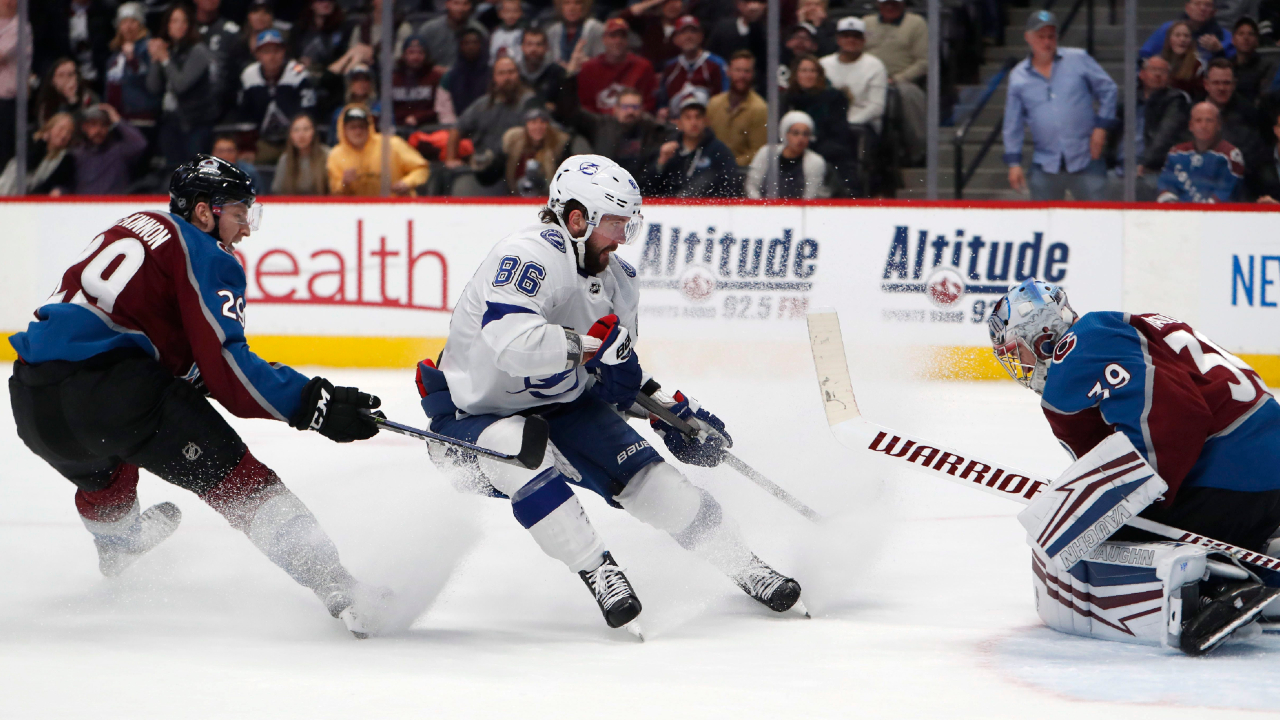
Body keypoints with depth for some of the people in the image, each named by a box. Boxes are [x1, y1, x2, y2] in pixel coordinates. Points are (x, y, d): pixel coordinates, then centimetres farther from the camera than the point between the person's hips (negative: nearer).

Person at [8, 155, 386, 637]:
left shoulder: (136, 228, 27)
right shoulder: (206, 258, 2)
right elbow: (225, 368, -10)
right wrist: (312, 403, -8)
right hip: (104, 378, -8)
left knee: (101, 472, 39)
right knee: (237, 478, -8)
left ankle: (118, 545, 68)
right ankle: (333, 587, -19)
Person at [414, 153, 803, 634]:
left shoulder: (618, 282, 2)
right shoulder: (530, 256, -27)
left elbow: (619, 377, 15)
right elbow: (507, 341, -43)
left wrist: (675, 413, 3)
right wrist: (590, 345, -37)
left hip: (563, 407, 7)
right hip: (476, 411, -7)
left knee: (644, 472, -8)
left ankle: (742, 567, 2)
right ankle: (597, 573, -32)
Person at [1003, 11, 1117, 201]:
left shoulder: (1079, 60, 3)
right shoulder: (1018, 77, 8)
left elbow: (1107, 89, 7)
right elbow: (1013, 124, 12)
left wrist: (1101, 127, -2)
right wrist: (1014, 162, 7)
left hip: (1085, 159, -2)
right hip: (1045, 167, 2)